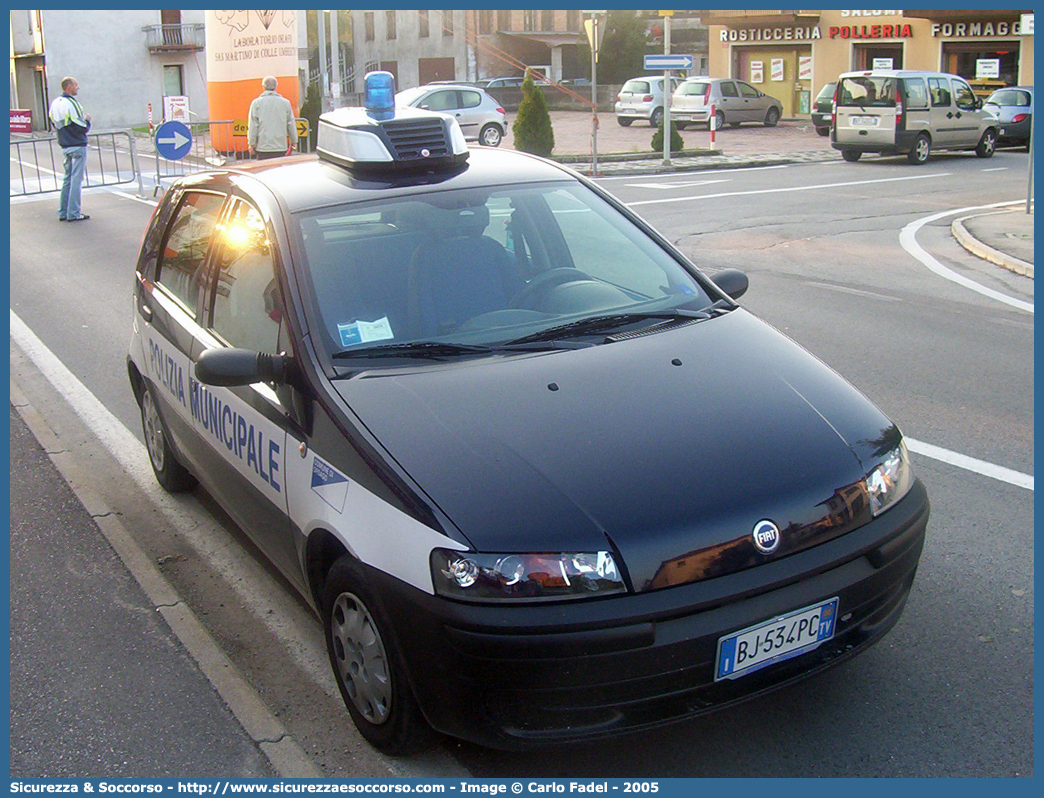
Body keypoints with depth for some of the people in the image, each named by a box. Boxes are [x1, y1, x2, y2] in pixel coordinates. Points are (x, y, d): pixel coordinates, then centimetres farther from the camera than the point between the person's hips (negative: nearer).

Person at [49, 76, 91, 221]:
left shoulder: (55, 103, 10)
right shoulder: (71, 103, -17)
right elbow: (82, 128, -19)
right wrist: (87, 120, 2)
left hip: (65, 146, 9)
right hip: (77, 146, -9)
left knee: (68, 179, 15)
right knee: (76, 179, -4)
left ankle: (63, 212, 16)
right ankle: (73, 214, -3)